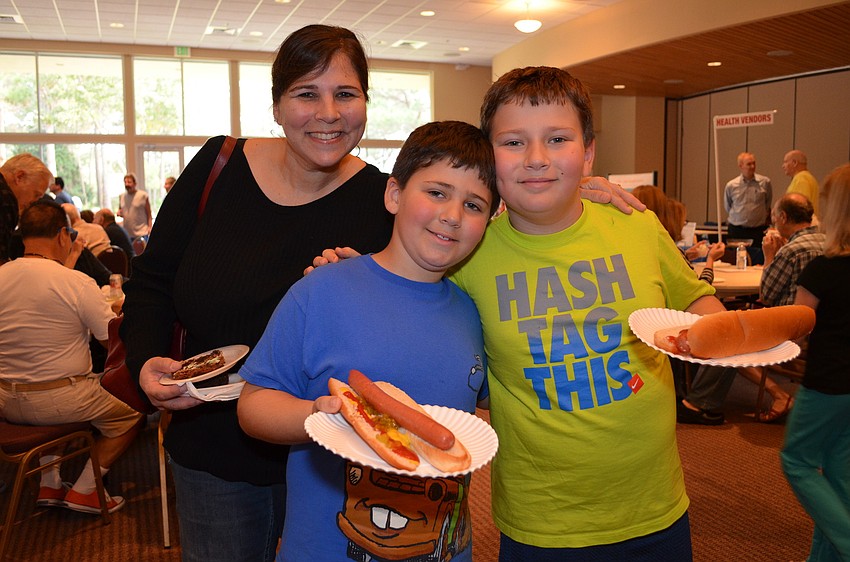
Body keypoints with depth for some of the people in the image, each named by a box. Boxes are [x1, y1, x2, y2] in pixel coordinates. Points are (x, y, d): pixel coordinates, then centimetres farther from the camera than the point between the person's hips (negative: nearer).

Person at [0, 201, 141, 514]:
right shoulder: (77, 283, -20)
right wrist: (116, 309, 9)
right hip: (59, 400, -6)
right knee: (129, 417, 14)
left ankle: (49, 484, 31)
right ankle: (84, 490, 12)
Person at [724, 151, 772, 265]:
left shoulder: (765, 182, -2)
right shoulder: (731, 185, -1)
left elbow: (768, 203, 15)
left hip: (758, 230, -1)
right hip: (736, 231, 1)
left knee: (758, 263, -1)